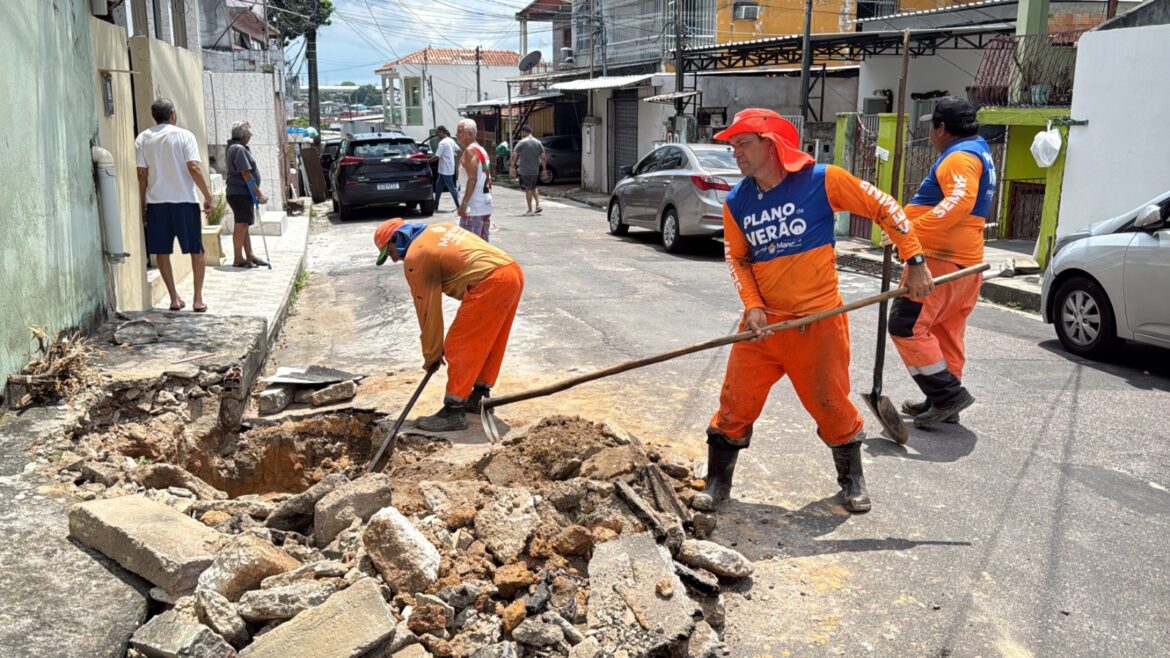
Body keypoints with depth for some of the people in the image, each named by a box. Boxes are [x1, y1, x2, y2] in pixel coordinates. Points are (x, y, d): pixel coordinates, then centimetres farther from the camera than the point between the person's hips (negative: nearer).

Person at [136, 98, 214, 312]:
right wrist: (207, 196, -6)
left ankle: (174, 298, 10)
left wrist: (143, 205, 9)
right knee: (197, 250, 8)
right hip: (184, 200, -2)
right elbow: (194, 168, -13)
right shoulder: (184, 135, -3)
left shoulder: (143, 139, 5)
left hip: (156, 202, 2)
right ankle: (198, 299, 7)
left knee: (162, 251, 11)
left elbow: (142, 175, 2)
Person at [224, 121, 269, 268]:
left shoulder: (236, 147, 17)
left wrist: (257, 193, 20)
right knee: (241, 226, -7)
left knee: (243, 226, 14)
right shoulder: (239, 149, -15)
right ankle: (238, 259, -3)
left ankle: (249, 255, 21)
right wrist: (259, 194, -18)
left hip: (243, 194, 11)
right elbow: (246, 175, -20)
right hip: (240, 194, -11)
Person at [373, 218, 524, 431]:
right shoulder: (437, 229, 25)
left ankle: (453, 413, 1)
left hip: (490, 282, -10)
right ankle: (477, 397, 32)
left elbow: (427, 310, 2)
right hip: (513, 272, 10)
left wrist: (431, 355, 11)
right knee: (488, 342, 21)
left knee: (458, 347, -2)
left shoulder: (415, 257, -1)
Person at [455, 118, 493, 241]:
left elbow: (472, 179, -20)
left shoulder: (470, 150, -11)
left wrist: (464, 204, -22)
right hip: (486, 206, 10)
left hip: (473, 207, -10)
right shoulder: (482, 150, 17)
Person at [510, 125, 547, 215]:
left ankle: (530, 211, 3)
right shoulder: (538, 142, 5)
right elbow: (543, 157, 5)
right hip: (535, 170, 5)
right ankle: (538, 205, 11)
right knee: (534, 188, 21)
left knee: (528, 190, 0)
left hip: (525, 170, -5)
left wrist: (513, 167, -3)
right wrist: (544, 169, 11)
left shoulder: (522, 142, -9)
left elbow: (514, 156, -12)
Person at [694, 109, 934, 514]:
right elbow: (736, 258, 8)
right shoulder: (736, 202, 2)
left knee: (830, 403, 8)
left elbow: (882, 207, -4)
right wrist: (752, 306, -8)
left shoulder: (822, 180, -10)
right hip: (763, 322, 3)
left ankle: (852, 480, 31)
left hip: (819, 320, -3)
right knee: (736, 401, 1)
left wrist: (915, 261, -7)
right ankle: (717, 483, 18)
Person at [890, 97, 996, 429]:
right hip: (963, 260, 11)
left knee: (906, 326, -9)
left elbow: (960, 200, -32)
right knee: (945, 331, 14)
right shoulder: (978, 150, 21)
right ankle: (944, 401, 21)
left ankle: (948, 393, -7)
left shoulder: (960, 156, -14)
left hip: (941, 260, -11)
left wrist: (912, 229, -39)